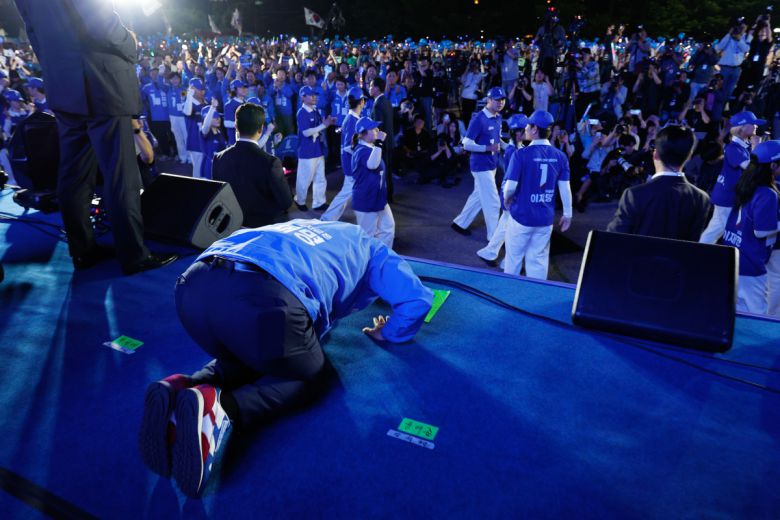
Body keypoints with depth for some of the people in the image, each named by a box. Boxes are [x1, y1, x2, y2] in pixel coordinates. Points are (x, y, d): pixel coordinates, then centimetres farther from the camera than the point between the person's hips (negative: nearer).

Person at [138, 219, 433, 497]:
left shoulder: (304, 226, 44)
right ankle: (219, 407, -8)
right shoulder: (371, 249, 30)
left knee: (244, 360, 32)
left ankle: (178, 390, 1)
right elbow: (418, 299, 18)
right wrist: (386, 334, 37)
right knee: (306, 376, 20)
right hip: (263, 295, -6)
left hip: (195, 284, 7)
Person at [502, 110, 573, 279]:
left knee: (514, 257, 14)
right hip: (545, 218, 4)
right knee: (538, 259, 13)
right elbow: (565, 188, -1)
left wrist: (507, 201, 4)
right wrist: (567, 213, 9)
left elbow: (510, 187, -17)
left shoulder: (521, 154, -15)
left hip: (521, 216, -4)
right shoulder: (560, 156, -2)